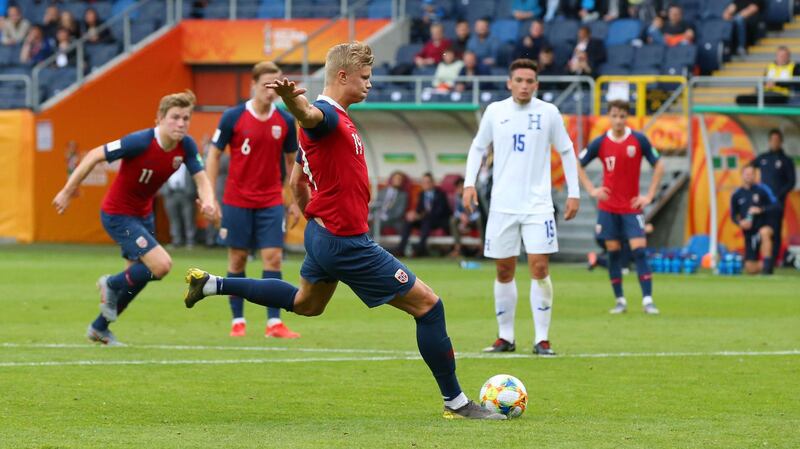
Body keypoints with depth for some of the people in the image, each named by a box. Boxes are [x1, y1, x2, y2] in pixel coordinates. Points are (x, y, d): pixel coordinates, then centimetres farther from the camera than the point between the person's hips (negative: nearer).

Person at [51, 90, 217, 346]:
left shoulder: (186, 146, -10)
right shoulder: (140, 142, -28)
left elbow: (201, 179, -9)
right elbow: (94, 156, -21)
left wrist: (208, 202, -33)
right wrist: (68, 191, -17)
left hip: (143, 214, 8)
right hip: (118, 215, -8)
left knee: (139, 275, 18)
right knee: (161, 265, -20)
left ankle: (99, 328, 37)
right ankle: (112, 285, 8)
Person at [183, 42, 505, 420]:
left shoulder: (334, 119, 13)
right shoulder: (327, 116, -18)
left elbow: (297, 183, 22)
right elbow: (307, 114, -45)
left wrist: (315, 221, 33)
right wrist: (291, 97, -67)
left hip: (323, 232, 11)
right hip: (346, 243, -11)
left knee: (305, 303, 34)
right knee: (428, 305, -4)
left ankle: (212, 285, 28)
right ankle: (456, 402, 2)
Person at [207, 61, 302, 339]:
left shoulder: (285, 121, 1)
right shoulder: (233, 117, -7)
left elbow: (292, 161, 12)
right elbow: (214, 155, 1)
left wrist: (296, 202, 9)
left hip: (271, 202, 2)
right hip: (237, 200, -2)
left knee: (273, 257, -6)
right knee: (237, 259, 3)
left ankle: (274, 323, -7)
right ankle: (238, 321, 12)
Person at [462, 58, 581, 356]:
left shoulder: (548, 113, 0)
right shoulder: (495, 111, 4)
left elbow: (566, 152, 8)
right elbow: (478, 147, 14)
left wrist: (574, 193, 4)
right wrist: (469, 183, 2)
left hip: (538, 203, -2)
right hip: (502, 205, 2)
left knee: (539, 267, -11)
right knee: (504, 272, 5)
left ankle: (542, 339, -6)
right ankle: (505, 337, 16)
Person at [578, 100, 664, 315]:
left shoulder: (639, 140, -4)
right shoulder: (600, 143, -1)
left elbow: (658, 165, 3)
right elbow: (578, 164, 10)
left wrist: (649, 196, -3)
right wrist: (591, 189, 0)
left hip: (632, 206, -1)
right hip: (608, 207, 1)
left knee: (639, 251, -11)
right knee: (613, 252, 3)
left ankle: (647, 300, -11)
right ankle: (620, 301, 10)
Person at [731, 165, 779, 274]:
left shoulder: (763, 189, -4)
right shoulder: (736, 195, 4)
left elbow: (775, 205, -7)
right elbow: (733, 215, 13)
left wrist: (761, 210, -23)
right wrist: (740, 223, -9)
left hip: (763, 225, -3)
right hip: (748, 231, 3)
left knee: (764, 232, -43)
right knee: (751, 269, -1)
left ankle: (767, 265, -34)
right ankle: (764, 265, 34)